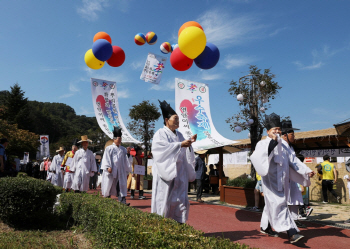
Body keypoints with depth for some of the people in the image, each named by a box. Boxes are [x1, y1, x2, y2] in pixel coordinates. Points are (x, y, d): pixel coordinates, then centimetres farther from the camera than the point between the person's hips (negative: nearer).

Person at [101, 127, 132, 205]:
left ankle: (122, 200, -6)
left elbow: (126, 160, 16)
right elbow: (106, 158, -8)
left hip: (120, 171, 3)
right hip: (111, 171, -3)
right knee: (109, 185, 5)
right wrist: (108, 167, -18)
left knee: (121, 185, -3)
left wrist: (128, 169, 11)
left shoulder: (123, 149, 12)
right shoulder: (109, 148, 0)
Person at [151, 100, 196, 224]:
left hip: (179, 173, 6)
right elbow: (162, 148, -20)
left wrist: (189, 142, -2)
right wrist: (180, 144, -25)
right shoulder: (160, 133, -4)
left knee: (181, 201, 4)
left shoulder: (179, 134, 17)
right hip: (166, 172, -6)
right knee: (164, 200, -2)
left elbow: (184, 151, 16)